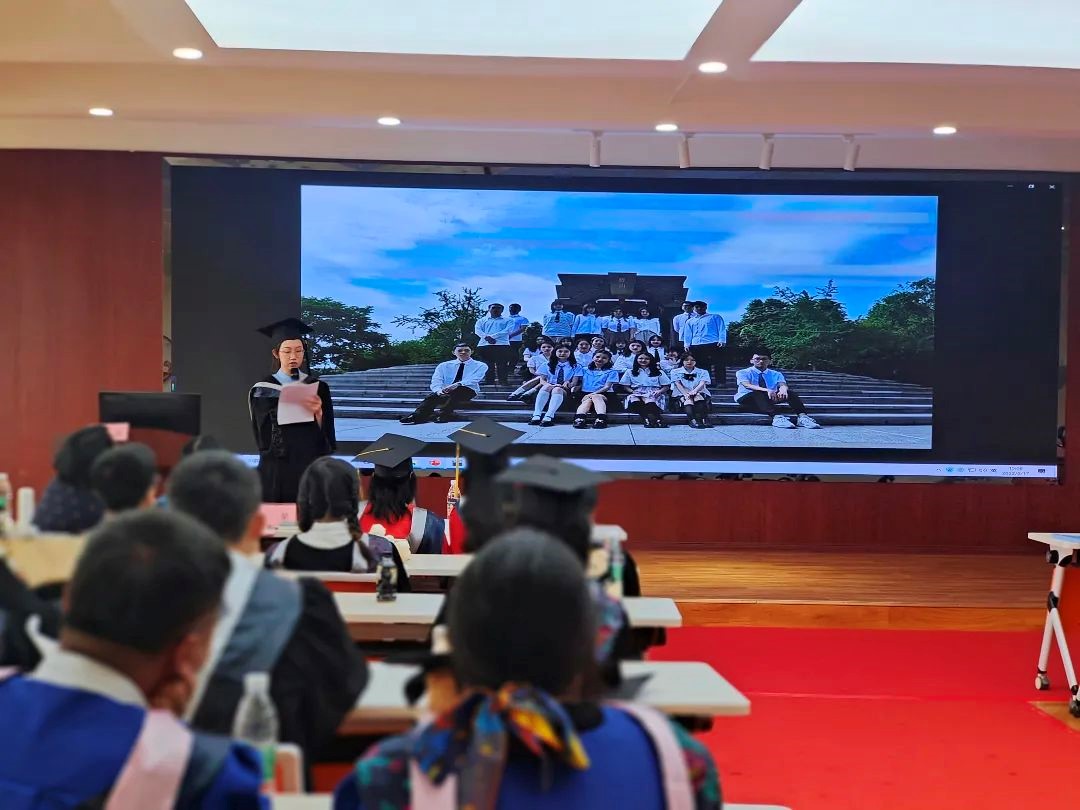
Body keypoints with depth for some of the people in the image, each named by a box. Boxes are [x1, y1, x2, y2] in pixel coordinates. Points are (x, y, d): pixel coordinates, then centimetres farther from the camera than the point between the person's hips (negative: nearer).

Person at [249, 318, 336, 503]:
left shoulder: (318, 388, 6)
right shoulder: (263, 390, 4)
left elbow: (327, 435, 2)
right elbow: (265, 435, -2)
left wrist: (318, 413, -18)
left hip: (310, 469, 1)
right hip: (275, 473, -1)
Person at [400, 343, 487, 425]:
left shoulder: (480, 366, 6)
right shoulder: (443, 366, 16)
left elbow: (473, 380, -12)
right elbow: (436, 381, 1)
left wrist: (457, 385, -30)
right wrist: (438, 390, -23)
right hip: (444, 391, 2)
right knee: (432, 396, -30)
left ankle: (444, 415, -53)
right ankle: (418, 416, -47)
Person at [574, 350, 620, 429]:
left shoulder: (611, 372, 11)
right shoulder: (585, 370, 23)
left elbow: (607, 387, -1)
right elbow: (580, 384, 16)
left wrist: (592, 394, -13)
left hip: (604, 395, -2)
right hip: (585, 394, 2)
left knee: (596, 397, -36)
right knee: (587, 401, -33)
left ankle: (601, 419, -58)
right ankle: (579, 419, -61)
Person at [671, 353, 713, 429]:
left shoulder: (702, 372, 17)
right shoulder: (675, 372, 15)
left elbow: (702, 383, -2)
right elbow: (678, 384, -1)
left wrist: (694, 391, -25)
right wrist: (685, 394, -21)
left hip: (699, 393, 1)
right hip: (682, 394, -1)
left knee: (699, 398, -36)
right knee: (688, 401, -36)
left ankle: (704, 419, -51)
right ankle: (693, 420, -59)